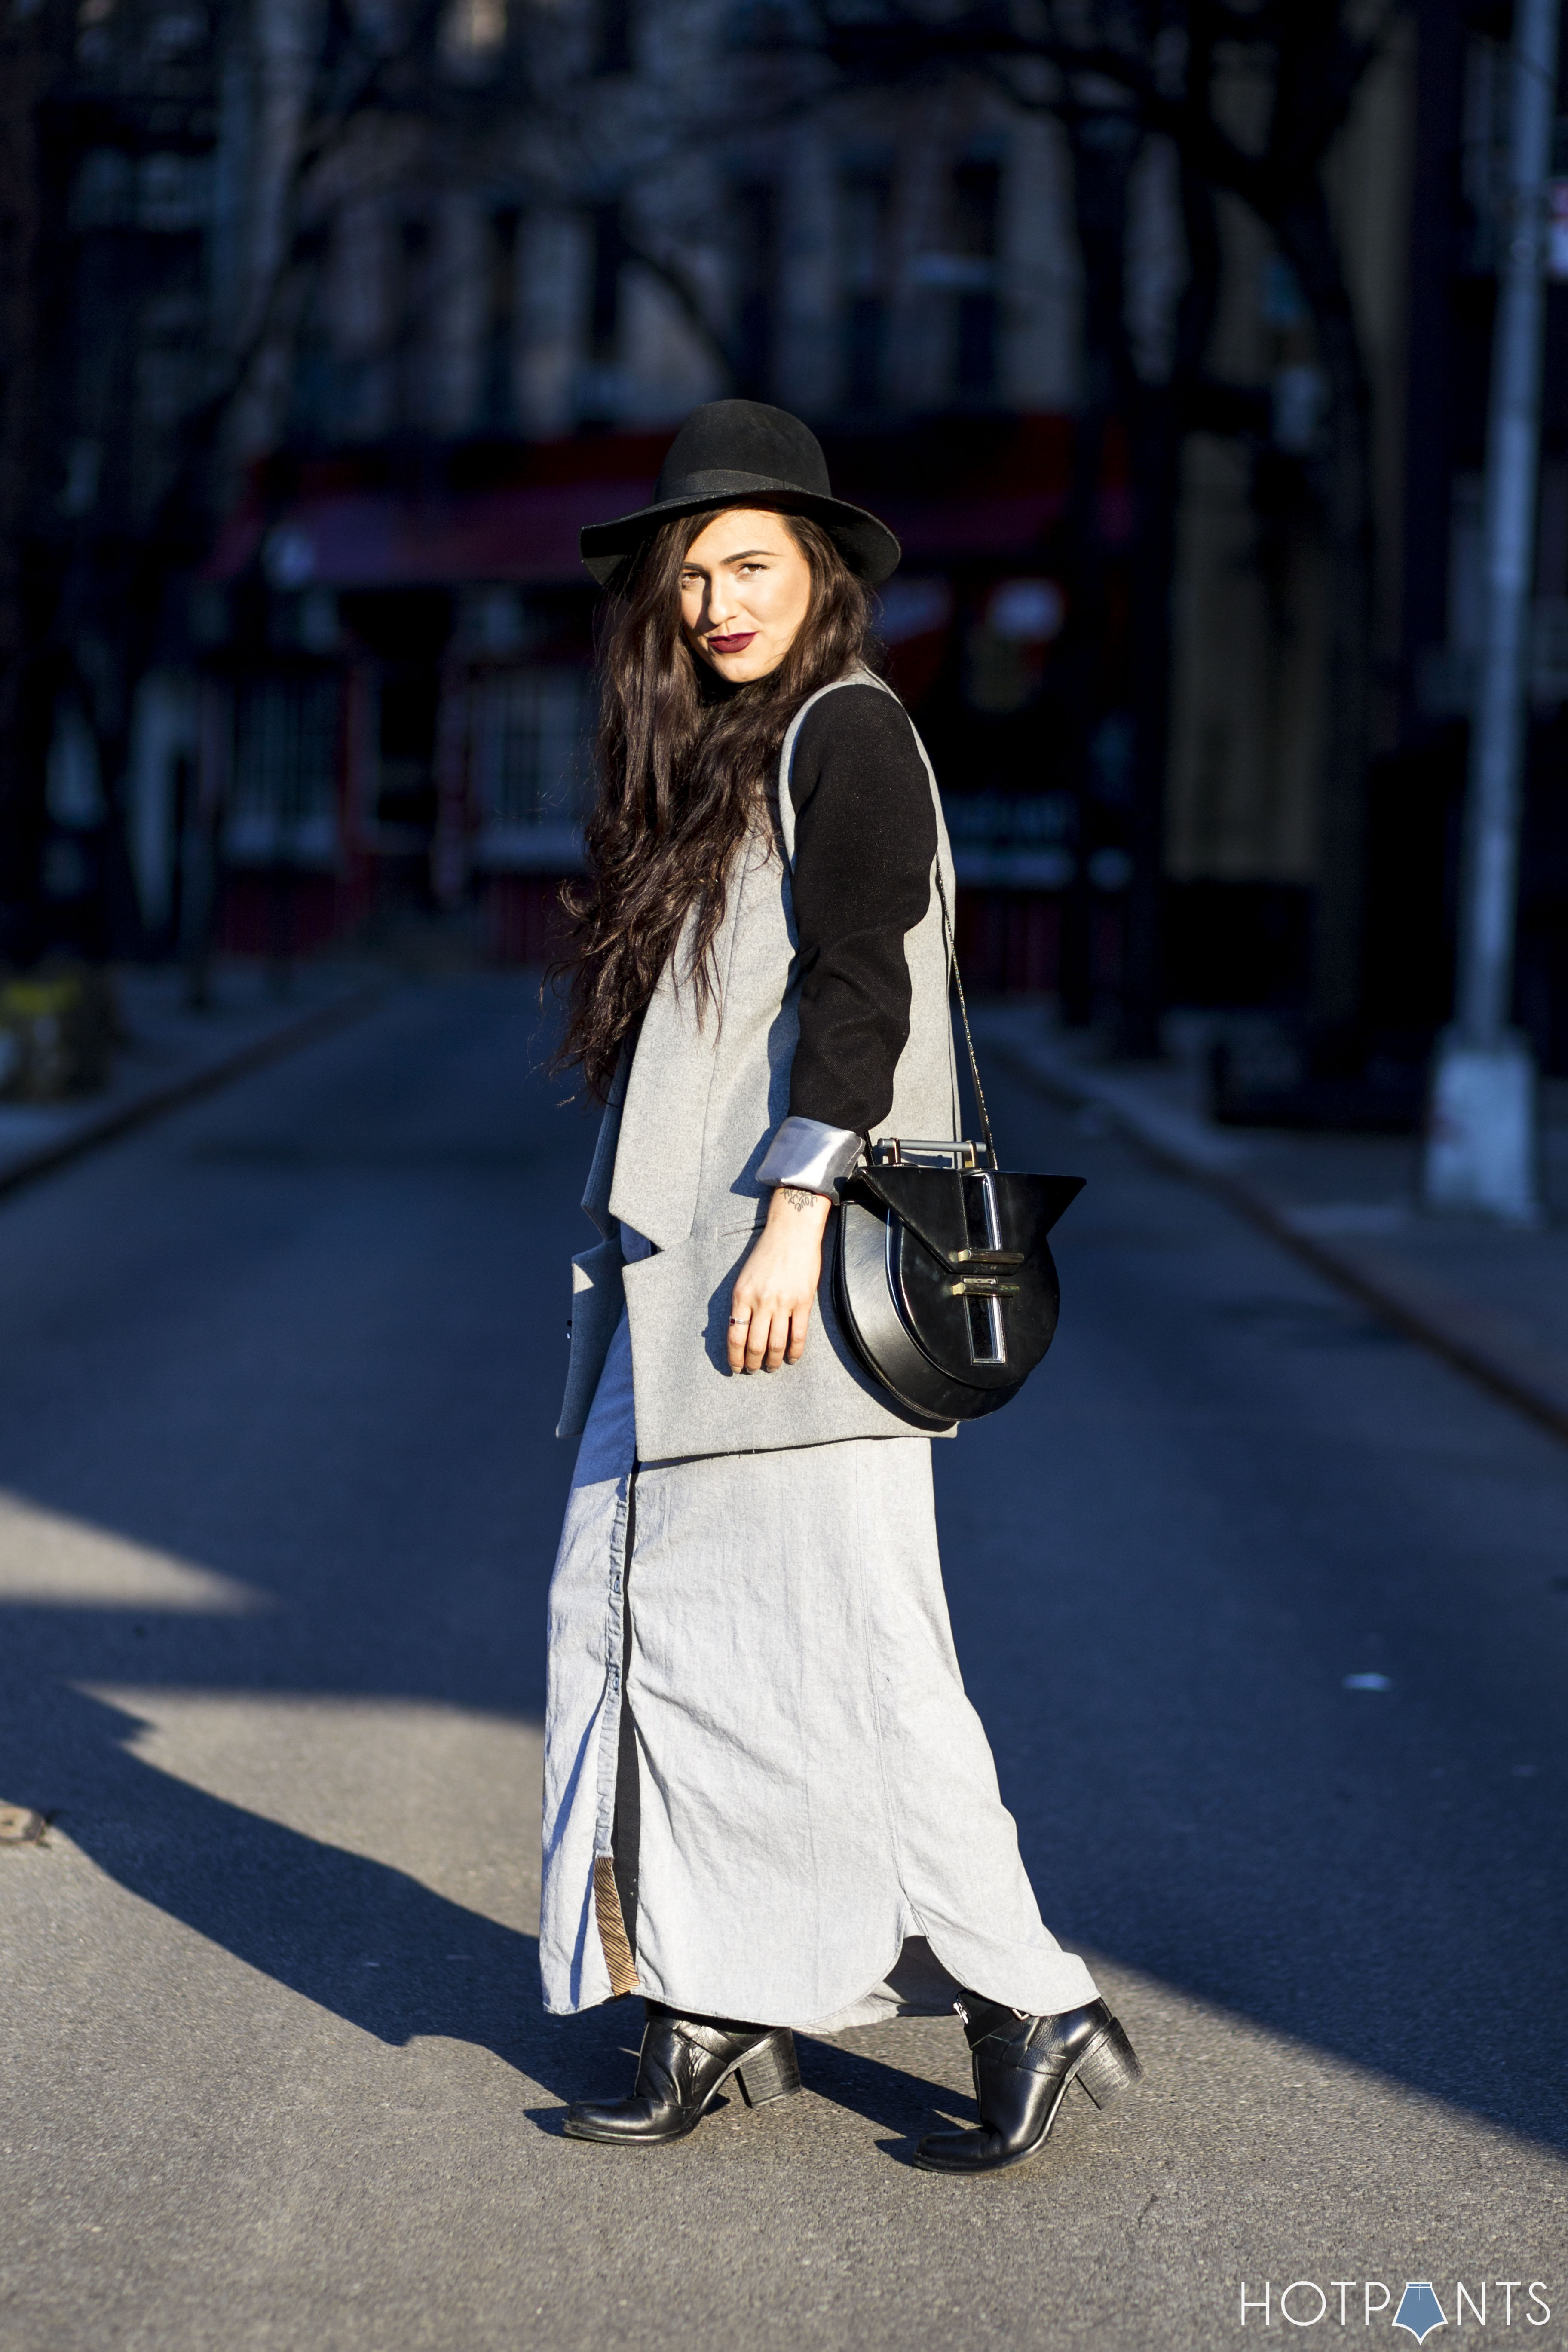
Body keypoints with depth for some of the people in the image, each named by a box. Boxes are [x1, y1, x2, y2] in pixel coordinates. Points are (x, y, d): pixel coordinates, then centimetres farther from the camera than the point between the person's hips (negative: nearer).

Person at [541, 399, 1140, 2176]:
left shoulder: (846, 732, -7)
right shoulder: (703, 763, 20)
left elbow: (860, 991, -16)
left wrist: (791, 1222, -23)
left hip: (801, 1256, -9)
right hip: (681, 1264, 9)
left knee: (840, 1639, -9)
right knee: (637, 1607, 6)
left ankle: (1032, 2009, 0)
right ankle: (716, 2010, 13)